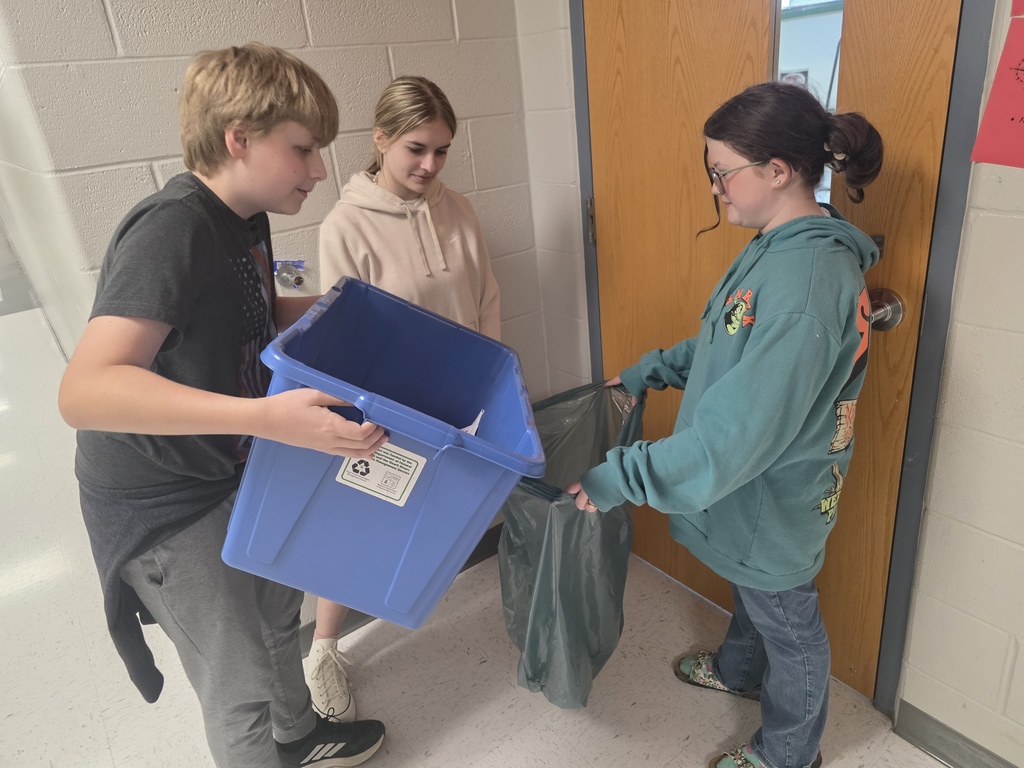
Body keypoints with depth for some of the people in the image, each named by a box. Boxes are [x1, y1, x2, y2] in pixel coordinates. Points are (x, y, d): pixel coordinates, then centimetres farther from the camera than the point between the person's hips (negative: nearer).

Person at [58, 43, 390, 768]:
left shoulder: (244, 216, -1)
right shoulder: (172, 229, -29)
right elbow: (85, 391, -40)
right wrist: (269, 417, -50)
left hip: (232, 467, 9)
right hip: (161, 506, -9)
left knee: (276, 612, 27)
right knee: (241, 682, 7)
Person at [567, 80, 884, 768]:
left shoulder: (808, 279, -34)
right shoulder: (781, 244, -2)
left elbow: (740, 434, -36)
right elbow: (729, 344, 12)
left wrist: (619, 479, -30)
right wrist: (648, 371, 8)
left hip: (774, 498, -8)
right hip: (754, 481, 9)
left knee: (787, 622, 18)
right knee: (751, 591, 32)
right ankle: (739, 670, 62)